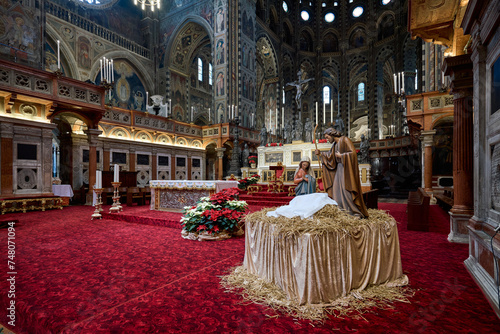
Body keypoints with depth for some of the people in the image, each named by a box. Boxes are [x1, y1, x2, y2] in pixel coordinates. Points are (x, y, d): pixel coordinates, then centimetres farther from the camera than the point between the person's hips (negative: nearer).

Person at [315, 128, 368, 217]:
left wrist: (341, 155, -13)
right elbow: (329, 155, 21)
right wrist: (320, 154, 9)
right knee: (337, 189, 6)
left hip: (346, 168, -8)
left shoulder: (344, 140, -10)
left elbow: (353, 153, -18)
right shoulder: (335, 144, 14)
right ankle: (341, 210, 13)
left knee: (347, 189, -9)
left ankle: (355, 211, 0)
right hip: (339, 168, 8)